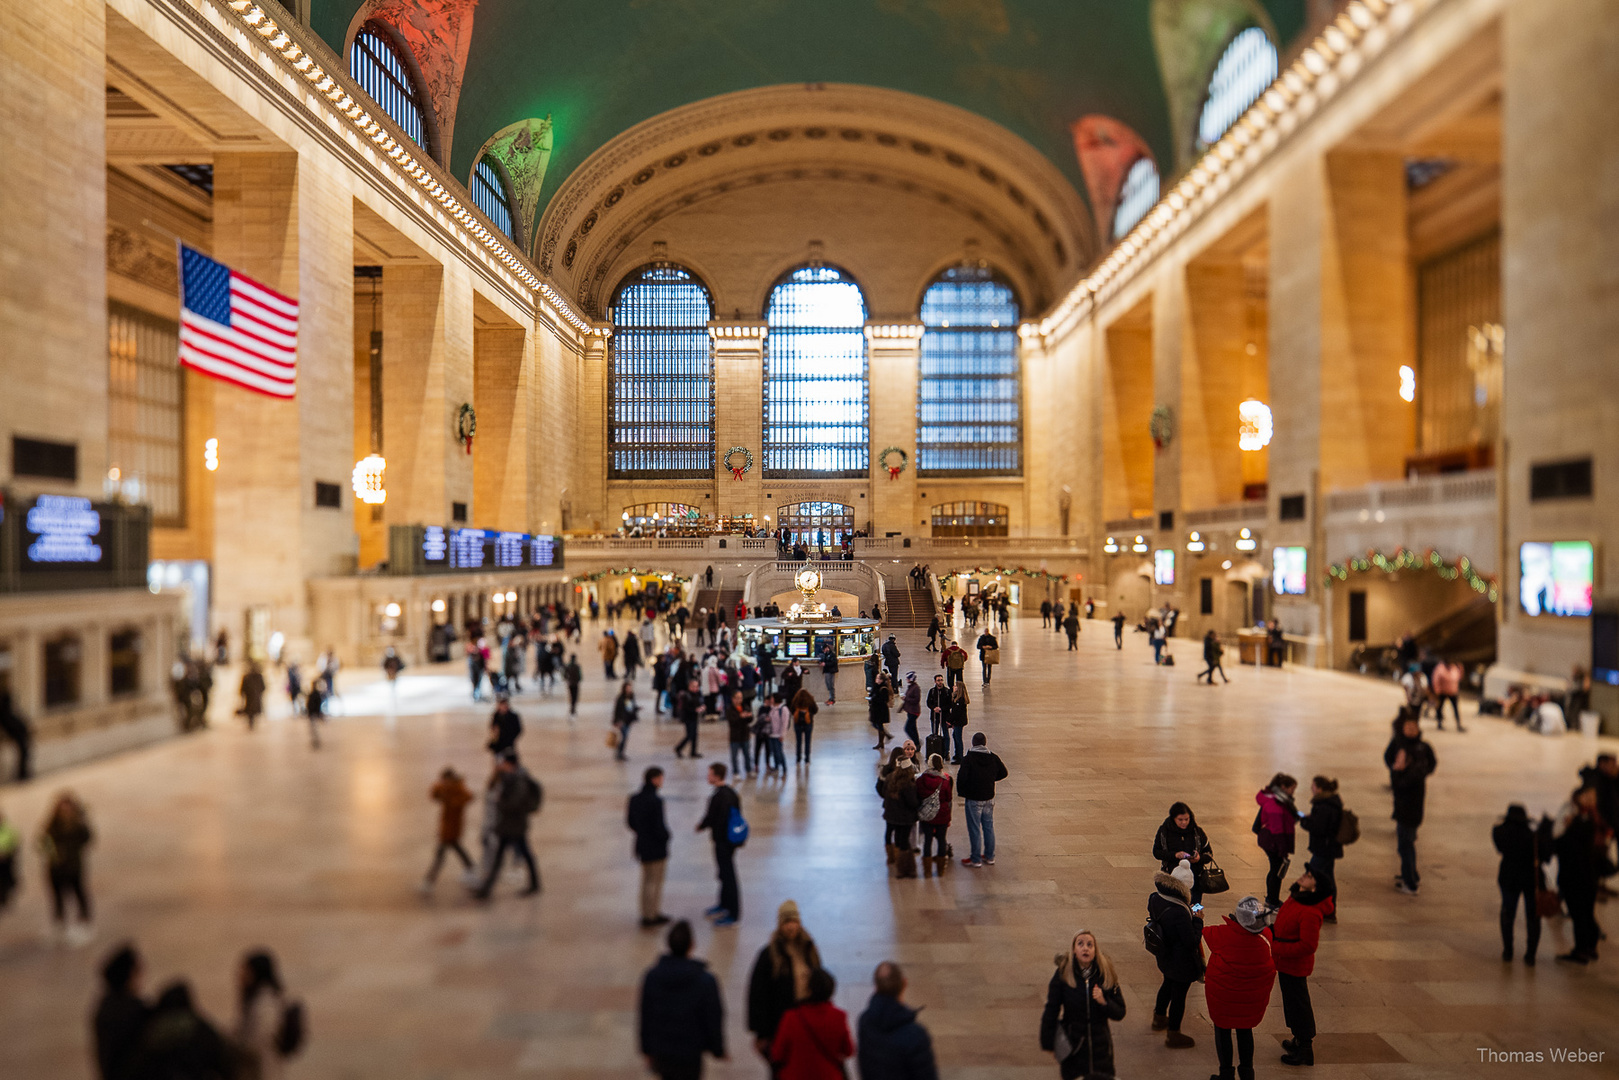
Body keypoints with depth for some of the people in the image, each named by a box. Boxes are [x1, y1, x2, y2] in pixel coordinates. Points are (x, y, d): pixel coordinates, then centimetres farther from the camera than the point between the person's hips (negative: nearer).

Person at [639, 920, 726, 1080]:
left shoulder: (651, 976, -12)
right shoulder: (706, 981, -20)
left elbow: (645, 1017, -2)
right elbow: (713, 1019, -10)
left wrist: (646, 1049, 11)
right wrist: (718, 1050, 6)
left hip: (660, 1050, 3)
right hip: (690, 1053, -3)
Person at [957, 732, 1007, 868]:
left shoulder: (968, 758, -15)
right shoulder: (993, 758, -1)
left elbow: (962, 776, -21)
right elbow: (1003, 773, 9)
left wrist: (961, 791, -5)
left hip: (973, 799, -5)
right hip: (989, 798, 5)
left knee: (975, 829, 3)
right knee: (989, 827, 15)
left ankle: (976, 860, 9)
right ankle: (989, 857, 24)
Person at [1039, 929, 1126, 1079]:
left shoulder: (1106, 975, -6)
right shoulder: (1062, 974, -12)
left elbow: (1119, 1014, -1)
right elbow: (1051, 1011, -6)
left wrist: (1104, 1002, -20)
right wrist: (1047, 1043, -4)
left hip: (1100, 1047, 2)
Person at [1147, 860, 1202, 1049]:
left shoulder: (1155, 898, -12)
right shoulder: (1179, 913, -37)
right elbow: (1192, 941, -29)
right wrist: (1197, 920, -18)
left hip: (1164, 955, 8)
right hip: (1181, 961, -8)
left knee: (1168, 984, 31)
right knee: (1179, 994, 12)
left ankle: (1159, 1017, 52)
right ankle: (1173, 1035, 29)